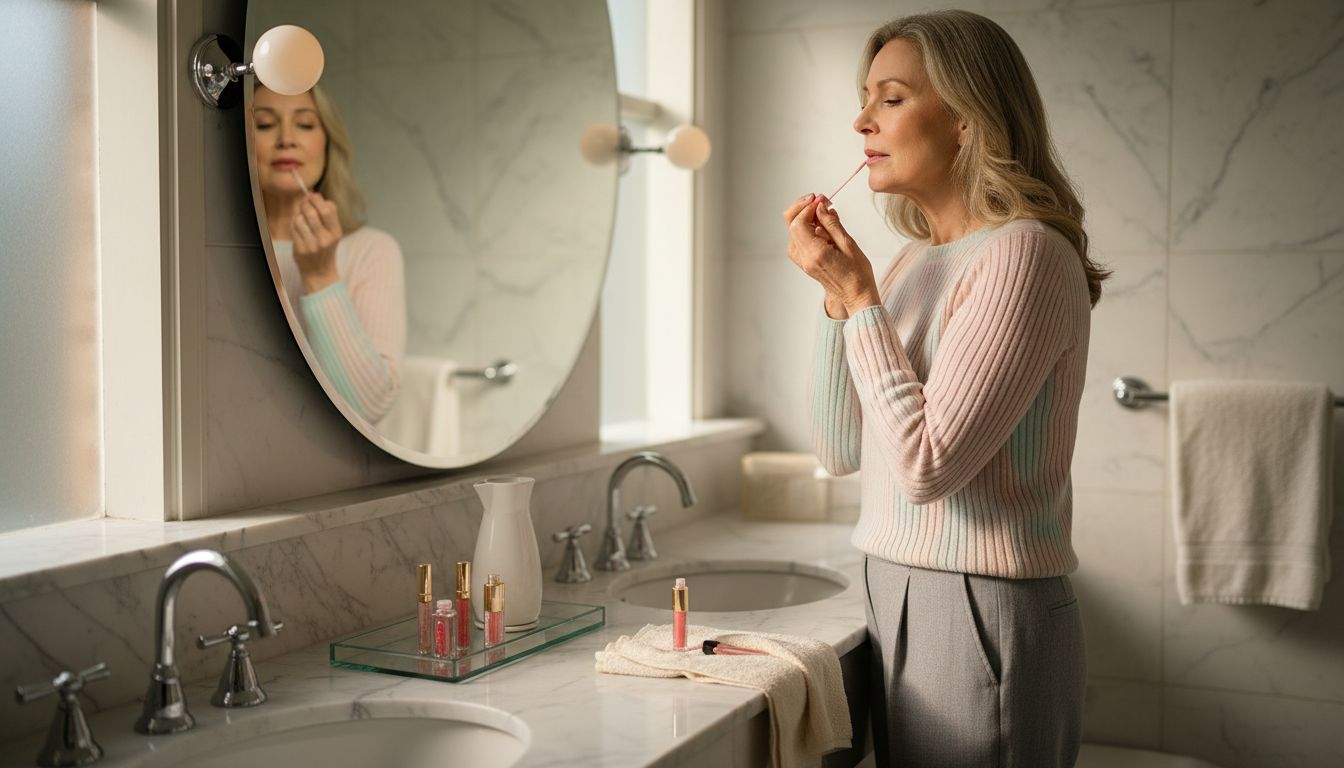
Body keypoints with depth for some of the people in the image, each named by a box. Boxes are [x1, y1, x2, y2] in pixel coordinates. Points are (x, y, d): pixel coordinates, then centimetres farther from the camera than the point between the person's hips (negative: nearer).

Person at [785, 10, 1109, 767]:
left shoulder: (1024, 254, -16)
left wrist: (861, 296, -16)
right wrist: (839, 294, -1)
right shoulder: (914, 261, 7)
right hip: (900, 601, 8)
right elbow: (842, 450, 9)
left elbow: (925, 467, -21)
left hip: (981, 614, -8)